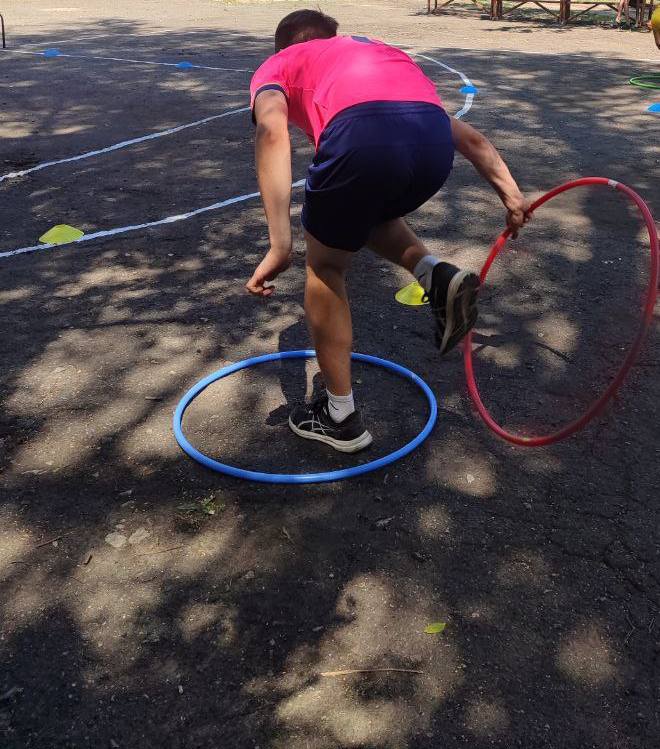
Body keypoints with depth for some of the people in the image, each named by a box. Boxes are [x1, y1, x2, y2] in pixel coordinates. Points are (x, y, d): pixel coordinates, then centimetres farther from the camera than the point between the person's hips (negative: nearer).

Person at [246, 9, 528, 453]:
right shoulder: (382, 52, 42)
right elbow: (467, 136, 35)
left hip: (363, 136, -5)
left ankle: (340, 417, 27)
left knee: (325, 267, 21)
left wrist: (281, 246, -5)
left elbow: (272, 131, 2)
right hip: (436, 140, 5)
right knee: (370, 214, 37)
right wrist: (510, 194, 34)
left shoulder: (276, 66, 28)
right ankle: (438, 278, 10)